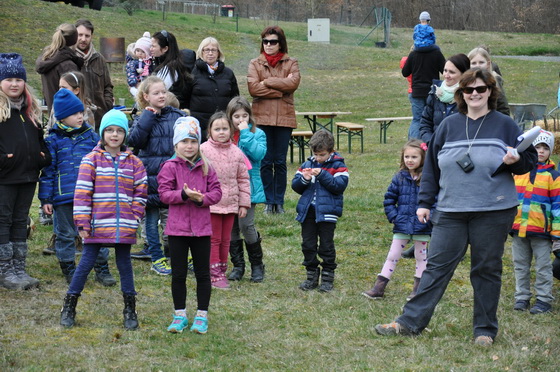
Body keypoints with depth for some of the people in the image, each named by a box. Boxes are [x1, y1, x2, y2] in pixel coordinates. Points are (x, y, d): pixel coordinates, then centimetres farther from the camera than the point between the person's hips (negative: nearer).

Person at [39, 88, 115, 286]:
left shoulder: (91, 136, 7)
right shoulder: (53, 140, 1)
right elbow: (47, 171, 3)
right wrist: (45, 199, 0)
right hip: (63, 197, -1)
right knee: (65, 234, 8)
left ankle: (102, 269, 12)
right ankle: (69, 270, 19)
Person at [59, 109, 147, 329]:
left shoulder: (134, 163, 6)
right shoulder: (92, 160, -1)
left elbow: (140, 194, 9)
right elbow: (82, 193, -3)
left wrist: (134, 219, 1)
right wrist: (82, 222, -7)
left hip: (124, 227, 2)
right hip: (97, 225, -2)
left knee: (124, 264, 9)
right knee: (86, 263, 2)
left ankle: (130, 310, 18)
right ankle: (69, 307, 14)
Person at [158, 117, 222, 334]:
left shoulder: (205, 167, 4)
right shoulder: (170, 167, -2)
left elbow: (217, 192, 2)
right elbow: (164, 194, -8)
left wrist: (202, 198, -17)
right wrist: (183, 194, -23)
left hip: (201, 228, 1)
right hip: (177, 227, -1)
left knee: (202, 273, 7)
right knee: (178, 274, 6)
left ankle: (202, 316, 17)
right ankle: (180, 315, 18)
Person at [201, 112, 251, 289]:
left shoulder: (236, 152, 4)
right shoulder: (203, 150, -6)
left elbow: (243, 179, 9)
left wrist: (244, 203, 7)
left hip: (230, 204, 4)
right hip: (210, 203, -4)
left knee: (225, 240, 12)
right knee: (213, 239, 1)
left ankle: (222, 271, 23)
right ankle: (214, 274, 5)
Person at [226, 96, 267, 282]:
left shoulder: (257, 134, -1)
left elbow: (258, 154, -18)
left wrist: (245, 133, -16)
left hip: (248, 187, -4)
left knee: (246, 225, -10)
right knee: (231, 227, 8)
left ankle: (257, 265, 6)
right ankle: (237, 265, 19)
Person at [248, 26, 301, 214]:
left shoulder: (291, 63, 8)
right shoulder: (255, 64, 6)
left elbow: (293, 82, -12)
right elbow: (253, 88, -9)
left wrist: (267, 82, -10)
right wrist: (280, 90, -10)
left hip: (284, 118, 0)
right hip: (262, 117, 0)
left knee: (280, 162, 5)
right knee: (265, 161, 2)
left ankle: (279, 201, 13)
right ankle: (269, 201, 10)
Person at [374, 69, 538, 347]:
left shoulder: (504, 125, 1)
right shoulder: (449, 125, 8)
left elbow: (530, 158, 4)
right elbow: (431, 165, 11)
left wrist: (515, 161, -18)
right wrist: (424, 202, 7)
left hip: (493, 212, -2)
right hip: (450, 212, 2)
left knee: (486, 269, 6)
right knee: (436, 266, 1)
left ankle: (485, 329, 17)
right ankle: (410, 322, 4)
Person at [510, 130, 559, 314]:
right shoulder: (518, 172, 10)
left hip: (541, 230, -4)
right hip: (519, 229, 4)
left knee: (543, 267, 2)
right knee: (521, 265, 10)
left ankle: (544, 300, 9)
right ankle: (522, 298, 19)